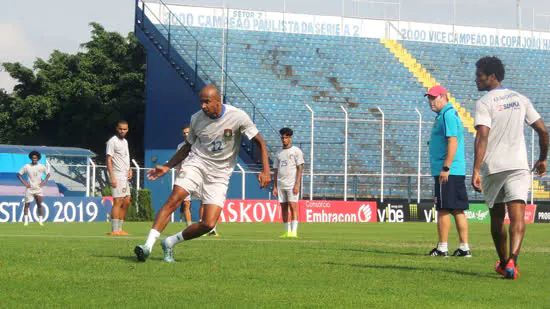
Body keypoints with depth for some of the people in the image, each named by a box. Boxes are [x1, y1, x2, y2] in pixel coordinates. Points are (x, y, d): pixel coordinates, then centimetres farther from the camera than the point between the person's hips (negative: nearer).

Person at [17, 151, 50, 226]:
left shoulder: (42, 166, 2)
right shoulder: (27, 166, -1)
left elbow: (48, 174, 15)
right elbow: (19, 174, 4)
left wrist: (44, 181, 1)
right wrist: (24, 182, -6)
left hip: (38, 188, 1)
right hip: (29, 188, -1)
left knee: (39, 204, -1)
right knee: (27, 204, -2)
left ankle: (40, 220, 7)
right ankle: (26, 221, 2)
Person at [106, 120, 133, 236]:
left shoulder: (125, 141, 18)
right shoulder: (112, 141, -8)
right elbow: (109, 160, -13)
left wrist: (130, 170, 10)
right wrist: (112, 177, -20)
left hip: (125, 177, 9)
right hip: (117, 176, -9)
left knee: (126, 202, 9)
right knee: (118, 202, -12)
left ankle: (119, 228, 14)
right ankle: (114, 230, -13)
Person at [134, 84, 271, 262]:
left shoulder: (238, 117, -10)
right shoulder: (196, 119, 0)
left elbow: (259, 142, -2)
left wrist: (266, 171, -13)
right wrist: (167, 167, 9)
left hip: (219, 176, -1)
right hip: (196, 164, 1)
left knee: (208, 224, -13)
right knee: (174, 200, -25)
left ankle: (170, 242, 7)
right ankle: (148, 245, -28)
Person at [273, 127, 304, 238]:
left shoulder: (296, 151, 1)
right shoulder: (279, 153, 16)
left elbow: (300, 168, -5)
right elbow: (276, 170, 17)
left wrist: (297, 184, -14)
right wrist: (275, 186, 10)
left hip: (292, 184, -5)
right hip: (281, 185, 5)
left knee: (293, 206, -13)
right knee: (283, 207, 4)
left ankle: (294, 231, -17)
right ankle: (287, 231, 8)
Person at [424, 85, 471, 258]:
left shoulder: (448, 115, -11)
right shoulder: (445, 115, 21)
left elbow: (453, 142, -20)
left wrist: (445, 168, -23)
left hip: (448, 172, -10)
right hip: (457, 172, 10)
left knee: (443, 210, -7)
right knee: (457, 210, 9)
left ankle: (442, 248, -6)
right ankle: (464, 247, 9)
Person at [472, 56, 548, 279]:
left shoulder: (484, 103, -6)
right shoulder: (520, 99, 10)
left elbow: (482, 137, -18)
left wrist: (476, 171, -23)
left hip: (492, 168, -2)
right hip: (519, 166, 2)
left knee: (497, 218, 15)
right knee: (517, 217, -8)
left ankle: (503, 263, 27)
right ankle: (512, 261, -28)